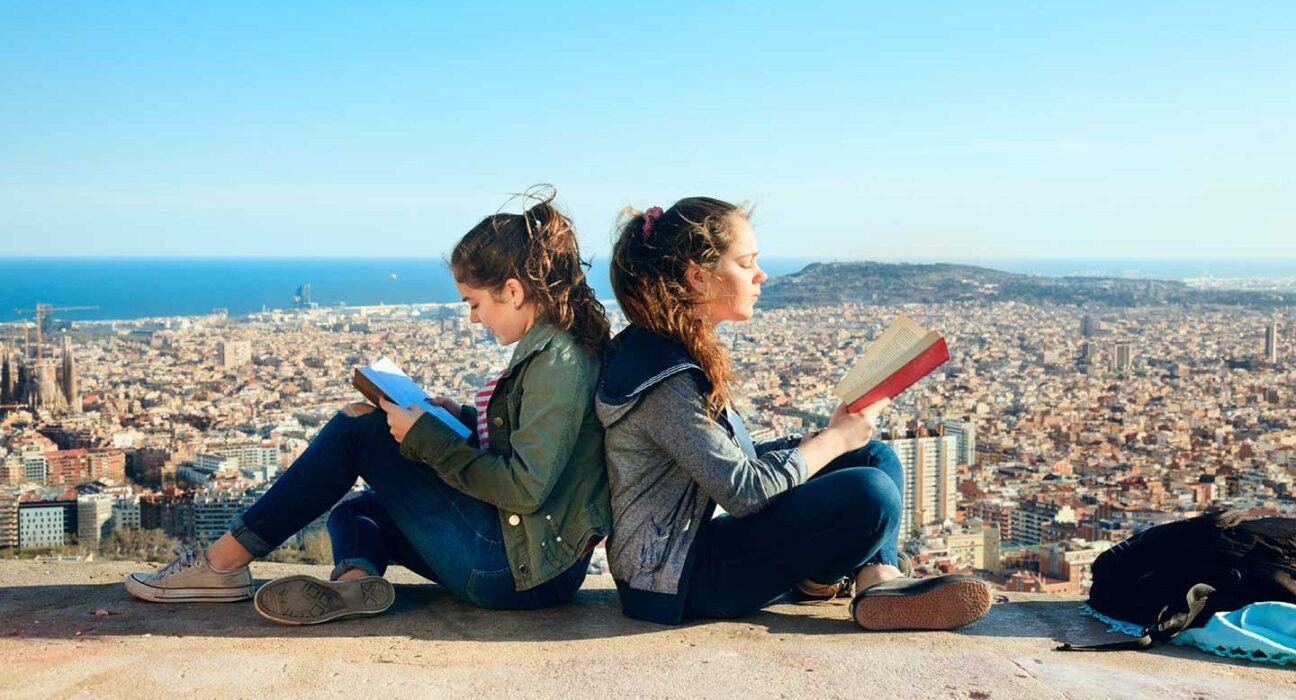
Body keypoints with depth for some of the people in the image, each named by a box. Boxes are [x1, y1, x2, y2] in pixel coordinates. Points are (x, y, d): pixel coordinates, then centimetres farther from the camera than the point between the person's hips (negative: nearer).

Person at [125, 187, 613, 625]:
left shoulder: (557, 361, -18)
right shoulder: (555, 349, 12)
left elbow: (525, 488, -23)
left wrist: (427, 437, -15)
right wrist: (466, 420, 9)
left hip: (518, 568, -10)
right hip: (519, 558, 10)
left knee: (359, 428, -3)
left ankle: (226, 560, 2)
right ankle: (355, 579, -17)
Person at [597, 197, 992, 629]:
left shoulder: (682, 351, 10)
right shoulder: (664, 380, -23)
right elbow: (743, 491, -23)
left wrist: (820, 439, 1)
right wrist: (834, 439, -12)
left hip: (702, 536, 11)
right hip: (681, 581, -11)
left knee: (876, 456, 8)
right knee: (870, 495, -24)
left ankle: (879, 581, -12)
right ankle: (815, 580, 4)